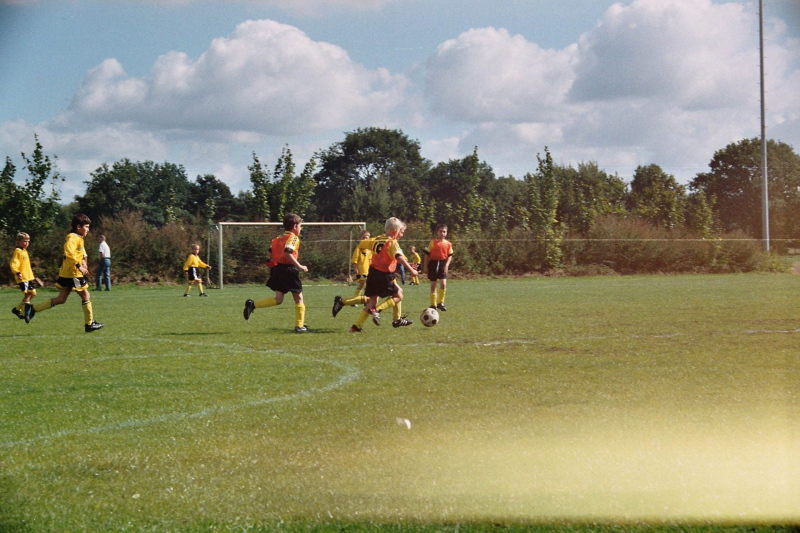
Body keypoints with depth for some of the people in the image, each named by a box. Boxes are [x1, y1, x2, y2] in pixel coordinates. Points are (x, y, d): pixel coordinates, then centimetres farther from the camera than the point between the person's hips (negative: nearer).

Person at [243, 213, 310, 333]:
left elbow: (270, 251, 13)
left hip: (277, 269, 8)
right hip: (289, 269, -8)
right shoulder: (293, 238, -10)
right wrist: (299, 266, -21)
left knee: (278, 299, 10)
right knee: (298, 298, 5)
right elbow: (287, 253, -24)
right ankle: (299, 326, 6)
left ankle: (252, 304, -4)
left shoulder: (278, 238, 15)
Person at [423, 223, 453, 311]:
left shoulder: (448, 244, 4)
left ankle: (440, 303, 0)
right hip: (433, 264, 0)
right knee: (433, 285, 5)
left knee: (443, 284, -14)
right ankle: (433, 304, 15)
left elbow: (450, 256, 8)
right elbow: (427, 254, 3)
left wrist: (447, 264, -7)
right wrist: (425, 266, 1)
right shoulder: (433, 242, 0)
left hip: (442, 264, 0)